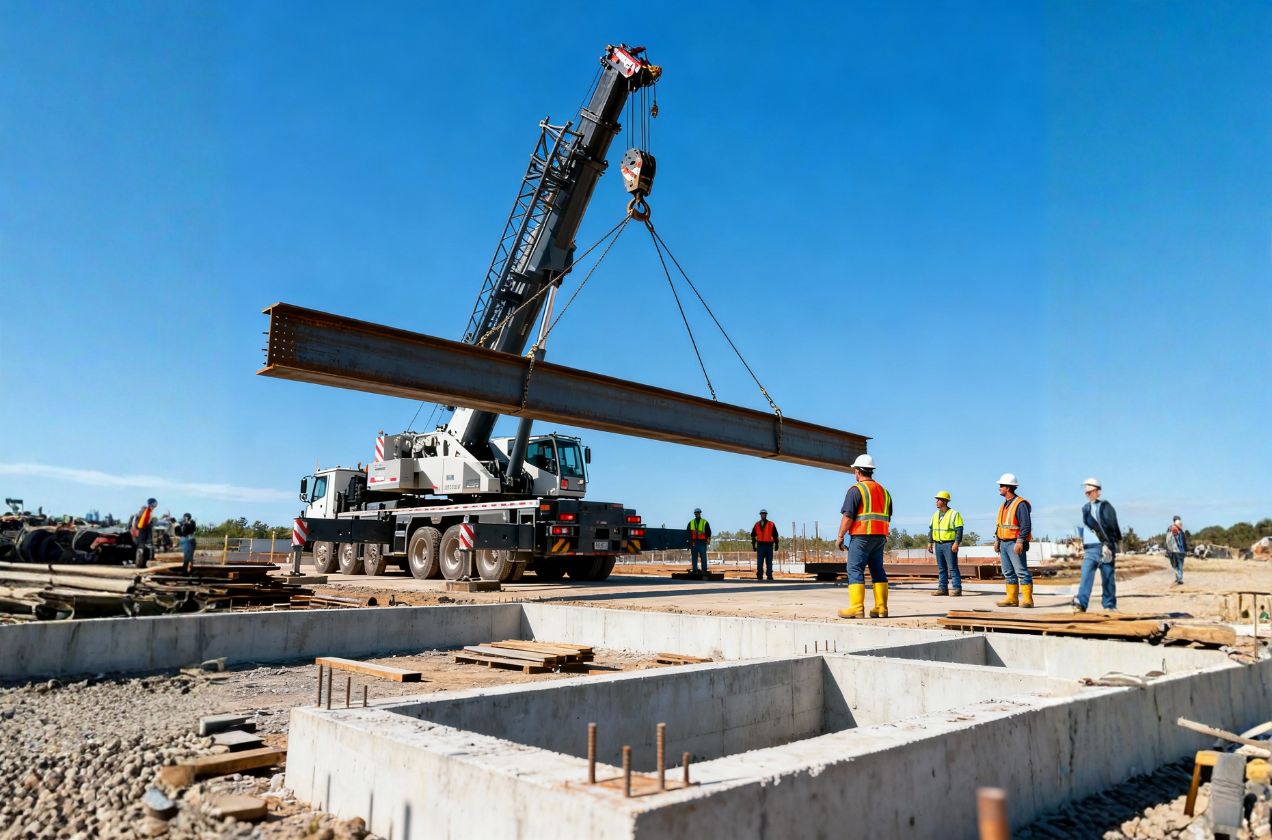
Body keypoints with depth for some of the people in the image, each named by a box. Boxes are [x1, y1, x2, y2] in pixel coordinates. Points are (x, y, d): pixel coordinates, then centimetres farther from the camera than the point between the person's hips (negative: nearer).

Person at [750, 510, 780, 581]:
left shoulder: (771, 525, 4)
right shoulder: (757, 525, 8)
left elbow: (775, 535, 5)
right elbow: (753, 536, 12)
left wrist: (776, 544, 2)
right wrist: (753, 545, 8)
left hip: (769, 545, -1)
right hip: (760, 545, 1)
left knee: (769, 562, 3)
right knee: (759, 563, 1)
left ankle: (770, 576, 9)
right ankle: (759, 576, 8)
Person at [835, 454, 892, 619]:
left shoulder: (856, 490, -8)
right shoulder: (883, 491, 16)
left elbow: (848, 516, -13)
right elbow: (887, 518, 19)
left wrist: (840, 537, -8)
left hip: (861, 535, -7)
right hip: (880, 536, 7)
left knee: (855, 570, -5)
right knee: (878, 570, 11)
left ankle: (857, 608, -11)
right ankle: (881, 608, 10)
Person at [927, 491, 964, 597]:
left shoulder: (954, 514, -6)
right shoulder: (936, 515, 14)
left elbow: (959, 530, -11)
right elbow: (931, 529, 18)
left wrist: (956, 543, -19)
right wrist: (930, 542, 12)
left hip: (949, 544, -7)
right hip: (938, 544, 7)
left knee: (952, 567, -7)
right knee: (941, 568, 8)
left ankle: (957, 589, -5)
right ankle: (942, 588, 12)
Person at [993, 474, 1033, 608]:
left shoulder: (1020, 504, -11)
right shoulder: (1004, 505, 17)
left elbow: (1026, 525, -17)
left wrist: (1020, 542, -22)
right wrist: (996, 540, 15)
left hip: (1015, 544, -9)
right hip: (1004, 543, 9)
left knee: (1022, 571, -7)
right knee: (1008, 572, 9)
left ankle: (1027, 599, -5)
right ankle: (1012, 598, 13)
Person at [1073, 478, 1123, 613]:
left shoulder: (1105, 506, -2)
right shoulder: (1085, 508, 18)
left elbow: (1112, 527, -9)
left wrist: (1108, 544, -18)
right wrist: (1083, 547, 21)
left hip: (1103, 547, -5)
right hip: (1089, 549, 5)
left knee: (1108, 578, 3)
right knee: (1086, 576, -6)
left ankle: (1109, 605, 11)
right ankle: (1080, 604, -14)